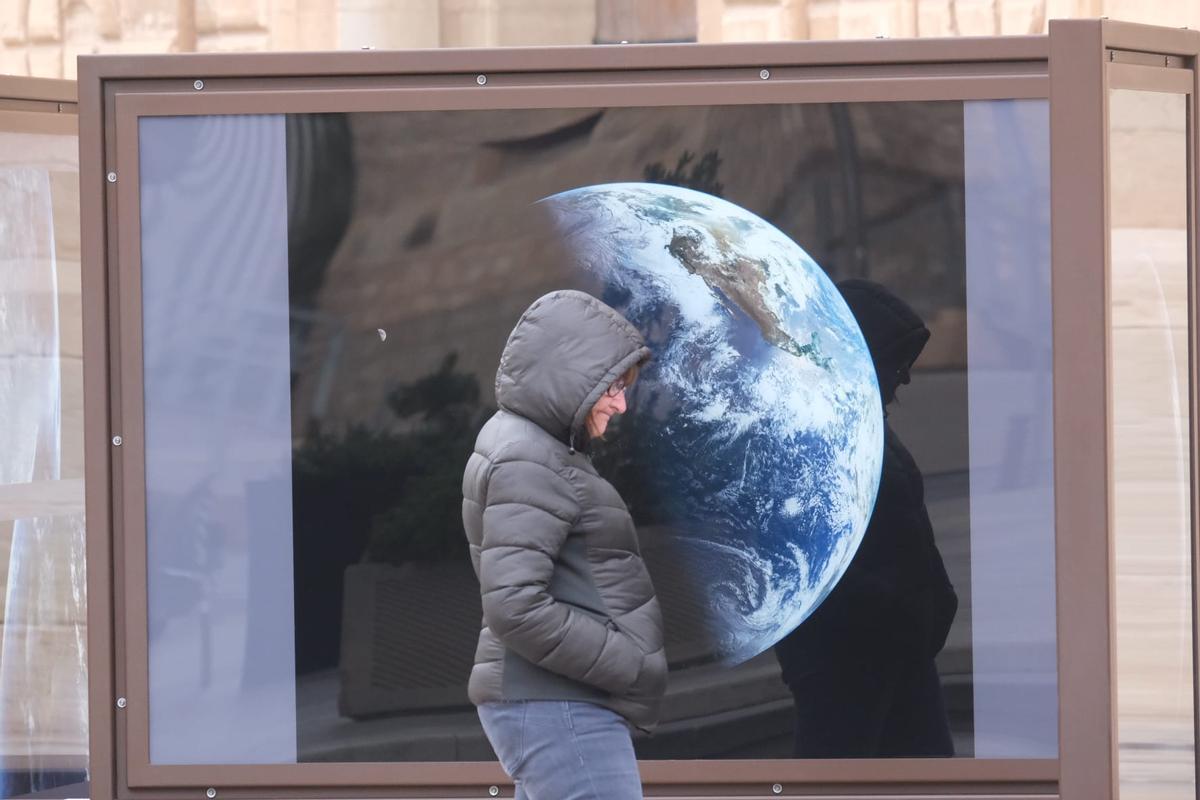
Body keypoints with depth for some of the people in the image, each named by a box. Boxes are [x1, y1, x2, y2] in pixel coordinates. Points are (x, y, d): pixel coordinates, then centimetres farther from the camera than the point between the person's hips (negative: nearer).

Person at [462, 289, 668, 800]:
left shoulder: (543, 451, 17)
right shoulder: (528, 463, -14)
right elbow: (516, 606, -24)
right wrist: (633, 666, -17)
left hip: (557, 703, 10)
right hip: (558, 708, -10)